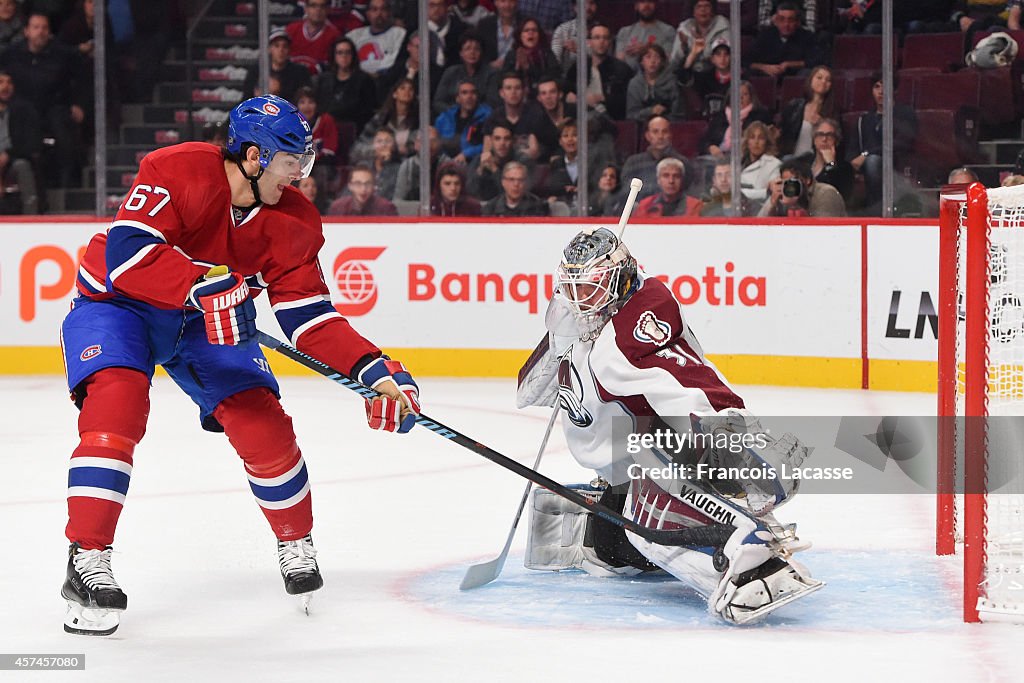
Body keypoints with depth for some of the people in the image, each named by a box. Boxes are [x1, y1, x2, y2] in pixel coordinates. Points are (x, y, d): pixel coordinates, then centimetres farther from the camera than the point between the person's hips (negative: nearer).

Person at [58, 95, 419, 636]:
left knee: (262, 423, -8)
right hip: (119, 304, -5)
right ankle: (86, 562, -25)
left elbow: (307, 317, -9)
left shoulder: (291, 221, -11)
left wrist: (372, 369, -21)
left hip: (213, 321, 5)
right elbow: (126, 251, -38)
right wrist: (204, 287, -47)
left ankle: (296, 543, 19)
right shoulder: (178, 172, -29)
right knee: (116, 404, -30)